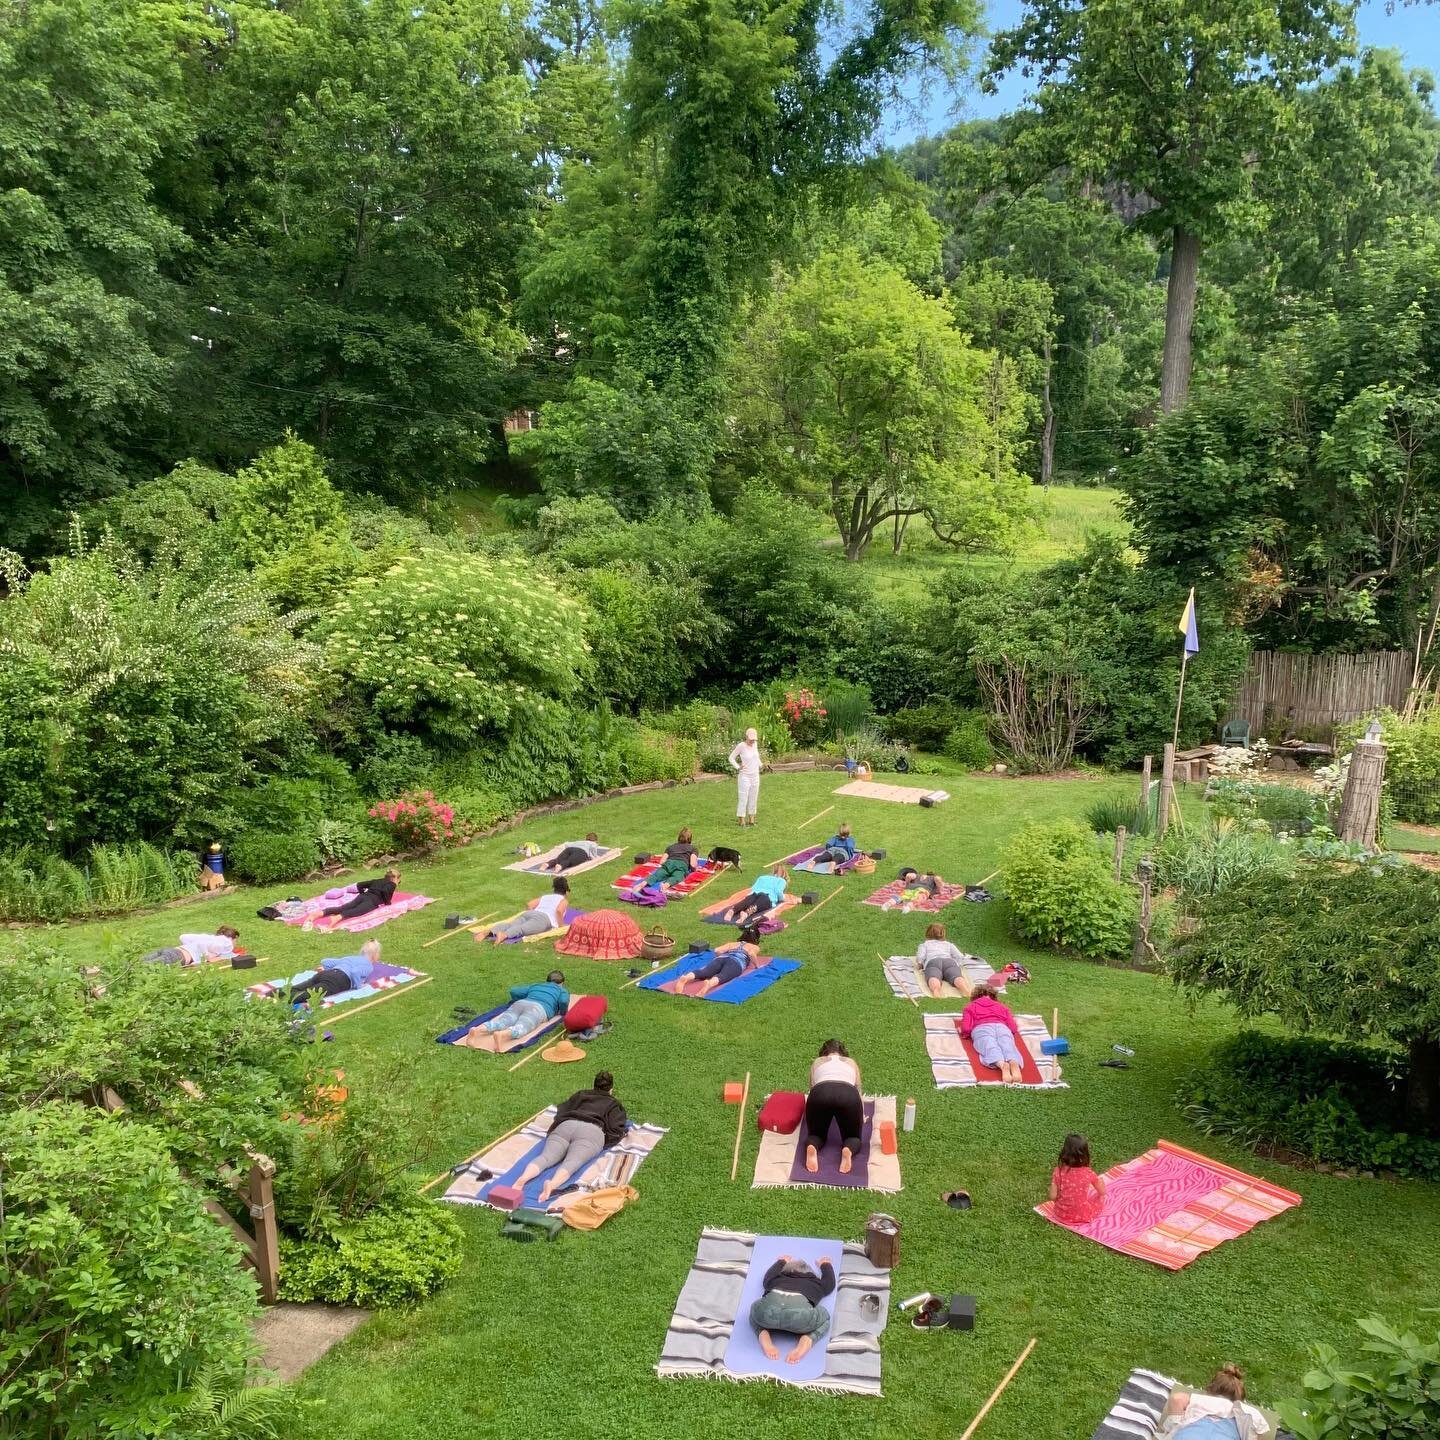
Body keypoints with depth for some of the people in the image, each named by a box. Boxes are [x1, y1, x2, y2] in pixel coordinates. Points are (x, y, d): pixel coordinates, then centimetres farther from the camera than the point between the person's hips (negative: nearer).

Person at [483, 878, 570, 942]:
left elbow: (529, 905, 25)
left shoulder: (544, 897, 37)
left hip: (529, 913, 6)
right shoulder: (563, 901, 21)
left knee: (511, 924, -19)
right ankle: (504, 934, -62)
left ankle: (489, 932, -46)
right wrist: (561, 925, 10)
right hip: (544, 918, -6)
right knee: (523, 928, -32)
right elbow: (559, 911, -2)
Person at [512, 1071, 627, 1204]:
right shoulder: (614, 1104, 28)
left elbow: (560, 1112, 37)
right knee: (572, 1162, -26)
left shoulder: (580, 1094, 37)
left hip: (565, 1125, 3)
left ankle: (522, 1179, -48)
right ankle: (552, 1185, -57)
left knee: (546, 1157, -18)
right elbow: (616, 1131, 12)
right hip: (592, 1131, -3)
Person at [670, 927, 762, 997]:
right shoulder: (755, 947, 30)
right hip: (737, 962, -3)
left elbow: (717, 950, 25)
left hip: (721, 958, 3)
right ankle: (709, 983, -69)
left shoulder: (732, 944, 40)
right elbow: (751, 954, 6)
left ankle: (685, 978, -56)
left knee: (703, 973, -24)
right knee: (722, 977, -34)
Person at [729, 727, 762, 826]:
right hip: (744, 776, -6)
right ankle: (742, 821, 3)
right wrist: (738, 767, -14)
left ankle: (751, 820, 21)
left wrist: (760, 764, 10)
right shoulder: (741, 746, -15)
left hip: (755, 776, 6)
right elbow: (731, 758, -6)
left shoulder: (755, 744, 2)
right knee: (743, 799, -4)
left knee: (753, 799, 11)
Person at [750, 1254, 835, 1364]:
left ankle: (765, 1340, 6)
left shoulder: (776, 1280, 39)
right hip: (800, 1313, -1)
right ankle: (805, 1343, 1)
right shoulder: (815, 1283, 37)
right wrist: (826, 1264, 78)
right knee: (824, 1318, 31)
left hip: (767, 1309, 1)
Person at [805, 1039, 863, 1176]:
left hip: (820, 1094, 0)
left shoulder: (817, 1062, 35)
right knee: (853, 1137, 20)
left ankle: (812, 1148, -14)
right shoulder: (851, 1062, 37)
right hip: (848, 1095, 0)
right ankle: (848, 1151, -16)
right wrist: (861, 1116, 62)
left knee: (816, 1134, 22)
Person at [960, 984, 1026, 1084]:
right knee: (1009, 1048, -25)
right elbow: (1013, 1028, 24)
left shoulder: (970, 1007, 30)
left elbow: (966, 1028, 12)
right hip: (1002, 1027, 2)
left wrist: (962, 1031, 33)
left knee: (991, 1049, -28)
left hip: (981, 1028, -2)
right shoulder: (1002, 1007, 37)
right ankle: (1014, 1063, -61)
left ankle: (1002, 1065, -62)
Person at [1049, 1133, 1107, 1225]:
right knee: (1100, 1197, 22)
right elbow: (1102, 1192, -2)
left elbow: (1053, 1197, -13)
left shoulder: (1058, 1171, -16)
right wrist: (1101, 1181, 20)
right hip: (1082, 1217, -2)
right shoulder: (1088, 1173, -19)